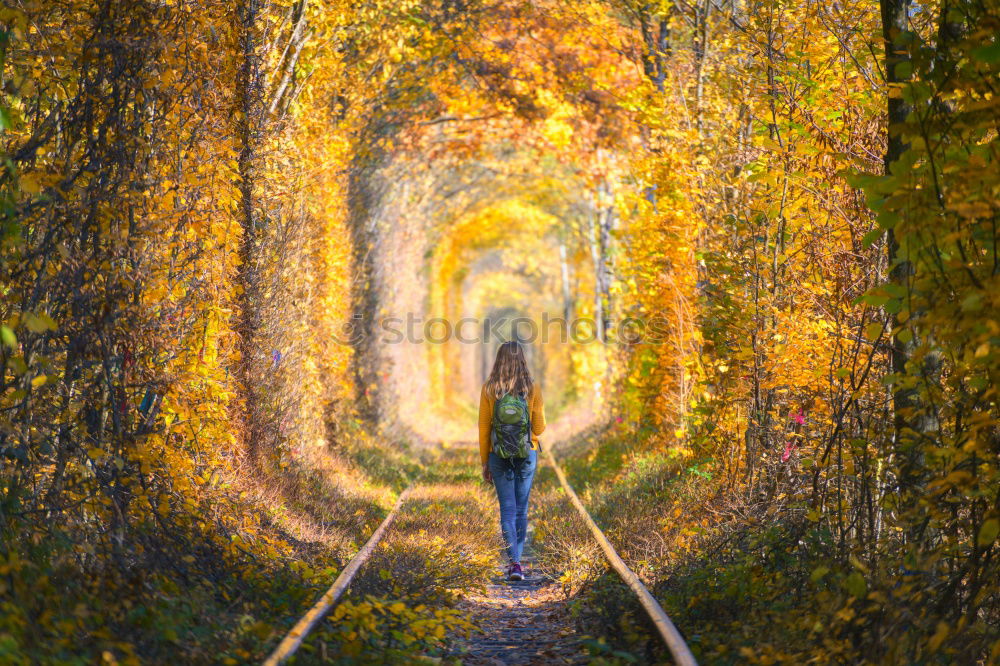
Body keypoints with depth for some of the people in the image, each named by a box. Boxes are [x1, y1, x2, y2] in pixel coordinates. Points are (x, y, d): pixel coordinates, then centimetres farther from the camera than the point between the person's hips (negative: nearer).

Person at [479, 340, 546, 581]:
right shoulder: (532, 388, -6)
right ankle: (516, 559, 17)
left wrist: (485, 462, 6)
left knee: (507, 508, 1)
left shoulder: (489, 389, -5)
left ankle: (514, 562, -12)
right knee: (521, 509, 12)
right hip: (527, 454, 0)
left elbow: (483, 428, -2)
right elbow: (539, 428, -4)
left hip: (499, 455, 0)